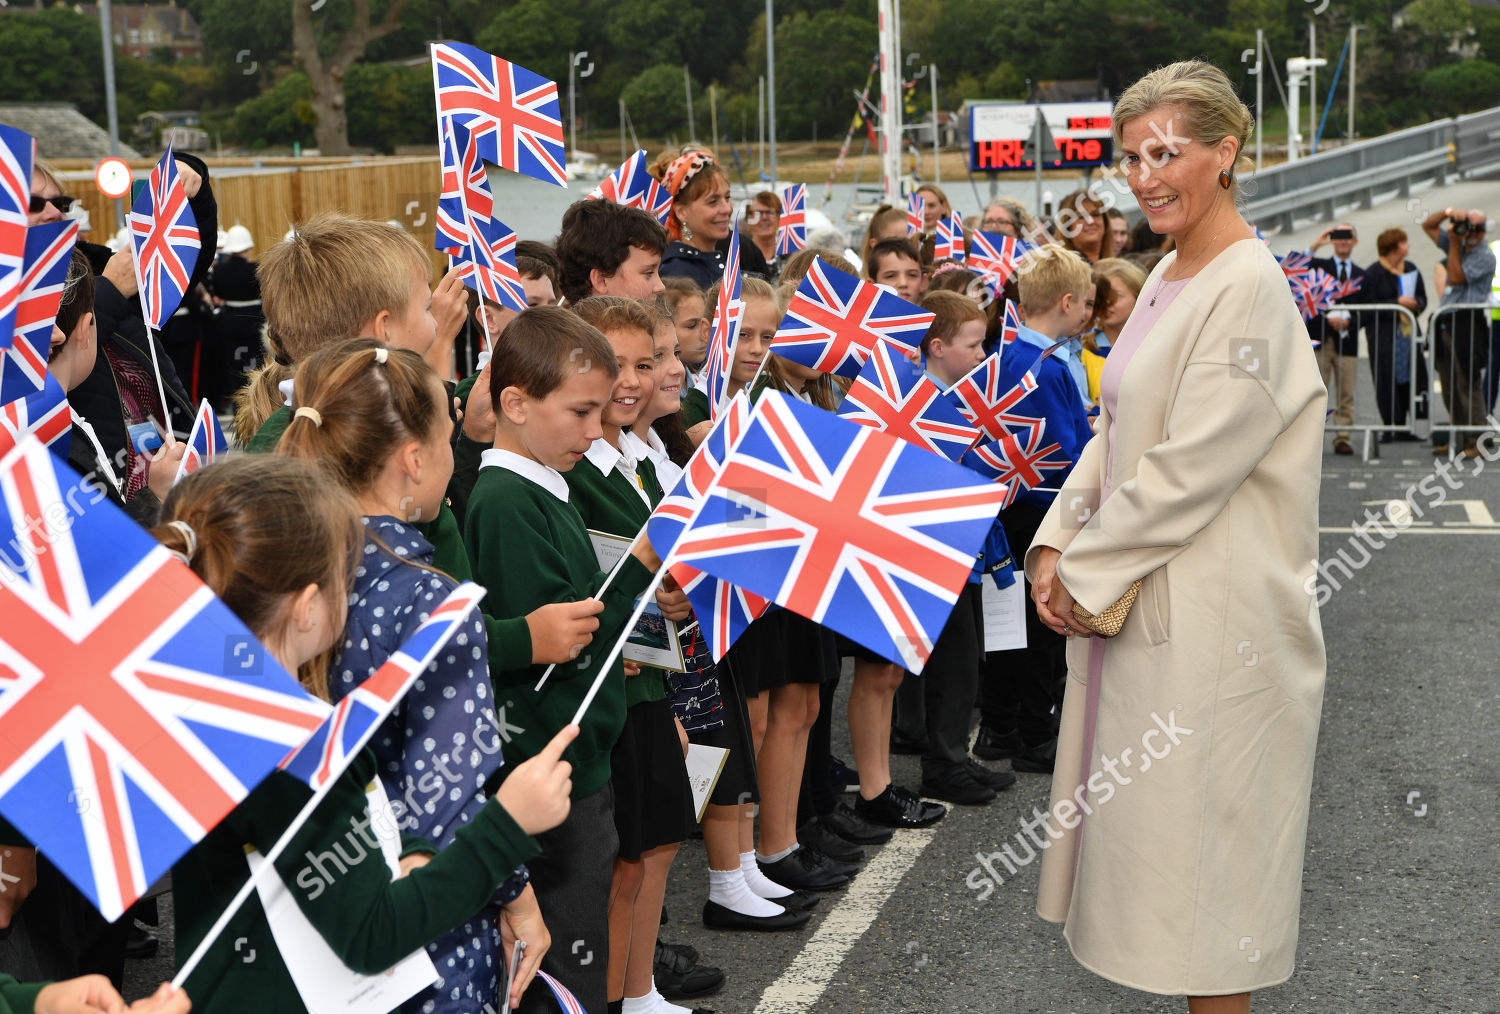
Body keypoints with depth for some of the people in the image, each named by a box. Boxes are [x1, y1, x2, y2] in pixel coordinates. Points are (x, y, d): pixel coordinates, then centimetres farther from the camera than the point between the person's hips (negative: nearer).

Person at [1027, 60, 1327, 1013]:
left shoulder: (1249, 288, -16)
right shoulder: (1168, 278, 12)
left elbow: (1190, 468, -19)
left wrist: (1086, 572, -12)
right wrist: (1057, 544, 3)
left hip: (1214, 615, -9)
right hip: (1136, 599, 9)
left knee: (1198, 830, 1)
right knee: (1146, 821, 15)